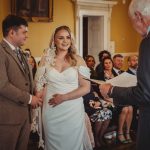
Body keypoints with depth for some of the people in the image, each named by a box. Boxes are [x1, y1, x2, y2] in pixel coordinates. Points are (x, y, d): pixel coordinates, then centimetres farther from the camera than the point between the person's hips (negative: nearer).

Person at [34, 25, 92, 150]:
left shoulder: (78, 60, -1)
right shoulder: (47, 59, 4)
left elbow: (86, 87, -4)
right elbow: (39, 85, 9)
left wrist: (64, 97, -12)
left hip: (73, 111, -1)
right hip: (51, 111, 1)